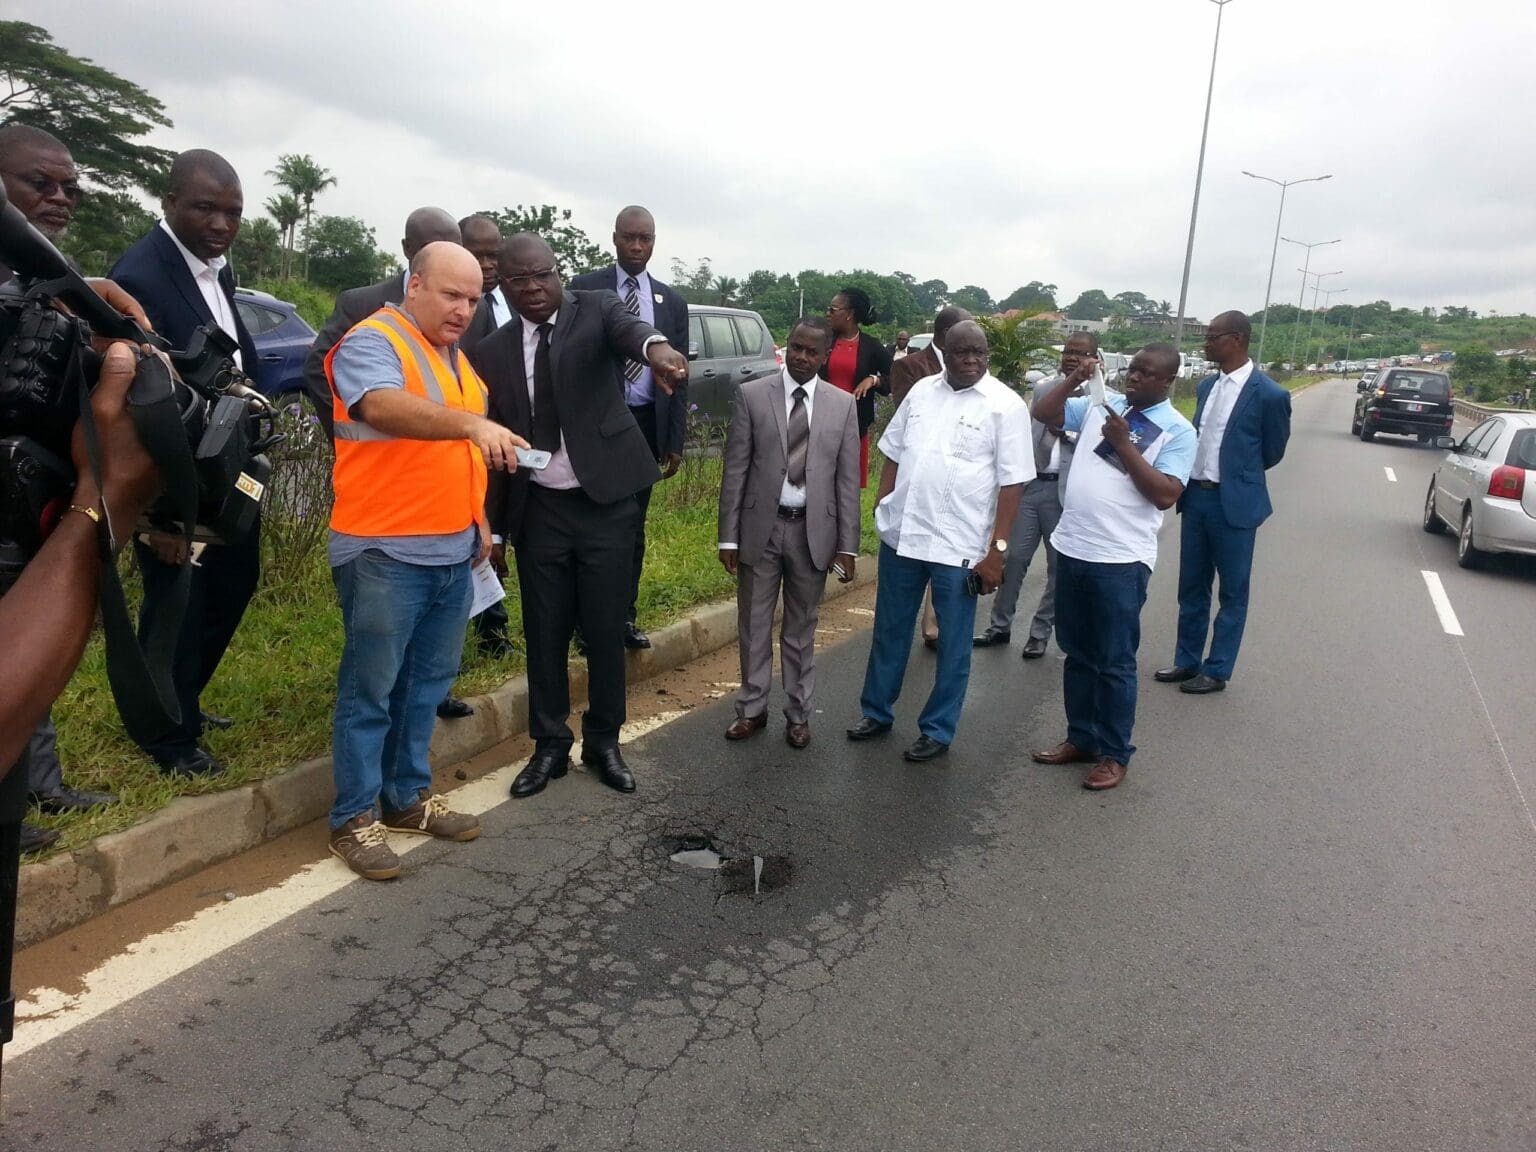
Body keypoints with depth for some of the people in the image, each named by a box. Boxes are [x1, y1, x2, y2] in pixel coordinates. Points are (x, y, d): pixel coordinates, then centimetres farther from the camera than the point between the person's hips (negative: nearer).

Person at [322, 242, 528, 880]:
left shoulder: (456, 357, 17)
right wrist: (472, 423, -44)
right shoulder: (371, 341, -10)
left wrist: (478, 519, 19)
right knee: (370, 687, 1)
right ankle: (354, 818, 12)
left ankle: (409, 795, 27)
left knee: (427, 681, 14)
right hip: (384, 552, -8)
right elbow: (384, 408, -31)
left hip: (453, 552, 8)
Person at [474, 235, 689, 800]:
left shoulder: (595, 309, -2)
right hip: (538, 511, 2)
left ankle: (604, 740, 25)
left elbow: (625, 325, -27)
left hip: (605, 503, -2)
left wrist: (654, 346, -51)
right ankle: (550, 745, 26)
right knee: (544, 634, 9)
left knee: (607, 630, 6)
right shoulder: (492, 352, 5)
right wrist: (494, 529, 9)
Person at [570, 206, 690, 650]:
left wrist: (675, 440, 4)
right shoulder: (585, 288, -1)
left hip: (647, 423, 3)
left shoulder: (672, 301, 9)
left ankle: (625, 615, 21)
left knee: (633, 524, 10)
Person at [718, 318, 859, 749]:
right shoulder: (751, 395, -2)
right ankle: (752, 709, 26)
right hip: (760, 527, 0)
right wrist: (728, 535, -5)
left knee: (801, 629, 12)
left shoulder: (843, 405, 2)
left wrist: (848, 544, -2)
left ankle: (798, 714, 26)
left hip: (813, 530, 1)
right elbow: (735, 470, -2)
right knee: (754, 626, 10)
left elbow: (847, 479, 2)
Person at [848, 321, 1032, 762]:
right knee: (889, 630, 16)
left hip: (959, 545, -4)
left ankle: (937, 730, 23)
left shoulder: (1005, 405, -7)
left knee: (953, 644, 8)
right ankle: (877, 712, 33)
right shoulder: (922, 391, 7)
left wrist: (996, 550, -14)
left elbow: (1012, 483, -10)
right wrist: (883, 507, 5)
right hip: (901, 535, 5)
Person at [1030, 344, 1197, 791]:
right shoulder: (1101, 405, 9)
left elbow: (1165, 495, -15)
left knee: (1115, 662, 4)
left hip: (1120, 560, -5)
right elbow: (1043, 413, 12)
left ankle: (1114, 753, 18)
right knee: (1077, 654, 16)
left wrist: (1123, 444, -17)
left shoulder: (1177, 432, -5)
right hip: (1072, 549, 6)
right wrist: (1073, 379, -1)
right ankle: (1081, 737, 30)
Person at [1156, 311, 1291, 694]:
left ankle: (1217, 671, 16)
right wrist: (1196, 476, 9)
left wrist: (1237, 475, 10)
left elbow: (1273, 452, 0)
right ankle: (1187, 661, 27)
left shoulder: (1269, 394, -12)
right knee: (1191, 587, 14)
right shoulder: (1206, 387, 8)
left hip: (1235, 503, -7)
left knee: (1232, 592, 6)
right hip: (1195, 496, 7)